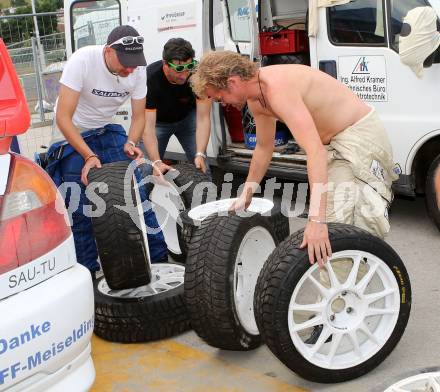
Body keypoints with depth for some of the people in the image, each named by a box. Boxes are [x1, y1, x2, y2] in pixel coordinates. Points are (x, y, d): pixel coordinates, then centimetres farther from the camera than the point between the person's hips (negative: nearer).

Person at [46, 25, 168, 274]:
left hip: (108, 131, 4)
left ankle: (160, 258, 6)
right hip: (73, 135, -4)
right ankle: (87, 273, 11)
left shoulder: (138, 69, -15)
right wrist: (89, 156, -35)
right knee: (82, 207, -5)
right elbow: (63, 117, -28)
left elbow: (139, 116, -5)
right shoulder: (82, 61, -28)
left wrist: (130, 144, -26)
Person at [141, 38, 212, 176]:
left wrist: (200, 154, -41)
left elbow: (203, 118, -28)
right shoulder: (150, 78, -34)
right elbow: (148, 125, -36)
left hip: (187, 116, 1)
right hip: (158, 120, -1)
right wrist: (156, 162, -48)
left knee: (200, 165, -9)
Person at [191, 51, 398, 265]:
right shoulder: (256, 99, 1)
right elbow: (264, 147, 17)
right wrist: (246, 194, 22)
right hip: (337, 141, 10)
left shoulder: (278, 88, -30)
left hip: (361, 135, -10)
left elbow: (315, 151, -40)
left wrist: (317, 220, -45)